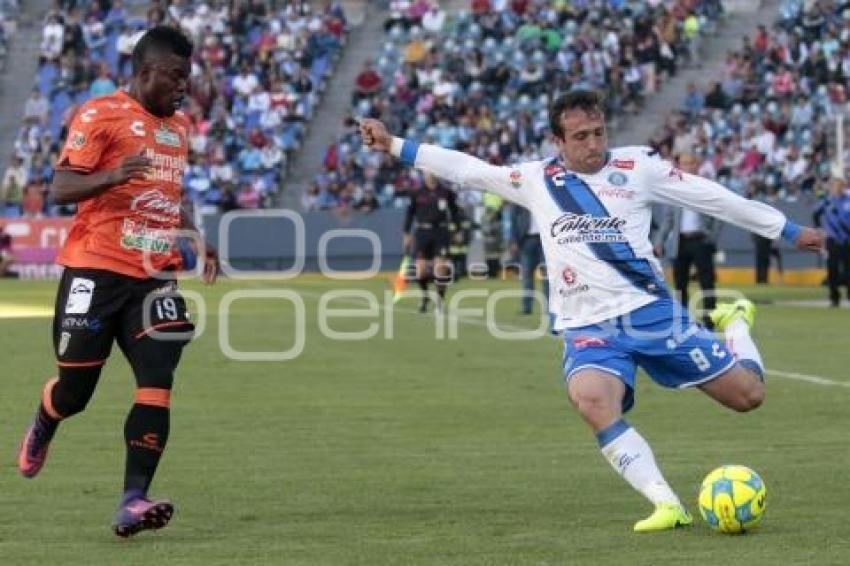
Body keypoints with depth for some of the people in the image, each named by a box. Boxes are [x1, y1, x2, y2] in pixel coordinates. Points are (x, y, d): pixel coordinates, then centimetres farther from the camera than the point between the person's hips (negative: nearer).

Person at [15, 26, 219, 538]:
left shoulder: (180, 126, 17)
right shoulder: (101, 115, -7)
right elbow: (61, 188, -13)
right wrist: (111, 176, -31)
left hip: (155, 277, 5)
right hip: (95, 273, -5)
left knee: (158, 382, -14)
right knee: (75, 390, 4)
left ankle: (133, 501, -18)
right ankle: (41, 433, 40)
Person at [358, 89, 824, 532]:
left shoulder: (637, 167, 2)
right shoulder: (536, 180, 9)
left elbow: (715, 199, 6)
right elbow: (466, 170, 14)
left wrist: (790, 231, 11)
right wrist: (393, 145, 11)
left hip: (652, 311, 0)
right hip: (588, 327, 0)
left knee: (748, 394, -1)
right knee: (591, 400, -34)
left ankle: (735, 324, 35)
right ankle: (666, 504, -32)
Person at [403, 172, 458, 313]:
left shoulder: (446, 193, 2)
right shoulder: (417, 194, 3)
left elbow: (454, 212, 10)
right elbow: (410, 213, 9)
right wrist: (407, 234, 6)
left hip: (441, 232, -1)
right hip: (423, 231, 1)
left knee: (440, 267, -11)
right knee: (421, 268, -3)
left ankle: (440, 299, 2)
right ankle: (424, 295, 24)